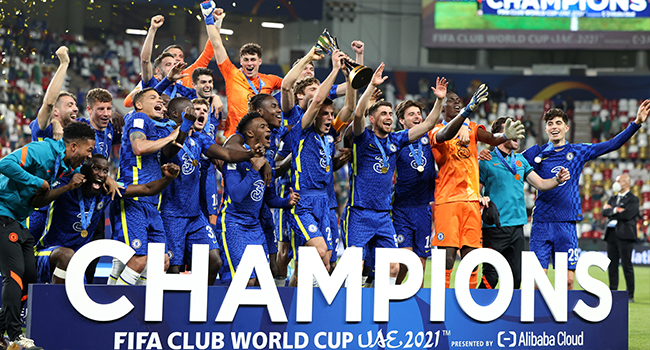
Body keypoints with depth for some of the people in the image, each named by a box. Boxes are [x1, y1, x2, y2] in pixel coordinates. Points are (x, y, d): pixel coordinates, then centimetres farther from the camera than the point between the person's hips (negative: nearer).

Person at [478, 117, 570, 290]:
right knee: (491, 277, -10)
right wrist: (482, 200, -25)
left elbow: (540, 184, 17)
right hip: (495, 228, -6)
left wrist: (558, 179, -2)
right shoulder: (486, 161, -3)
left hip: (517, 226, 6)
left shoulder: (520, 160, 15)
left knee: (515, 278, 7)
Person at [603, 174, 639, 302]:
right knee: (612, 266, 7)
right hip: (612, 235, 7)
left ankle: (630, 295, -2)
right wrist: (616, 210, -12)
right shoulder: (613, 198, 20)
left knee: (627, 265, -6)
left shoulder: (633, 199, -1)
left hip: (625, 235, -6)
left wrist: (610, 210, -5)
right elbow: (604, 212, 6)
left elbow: (627, 215, -16)